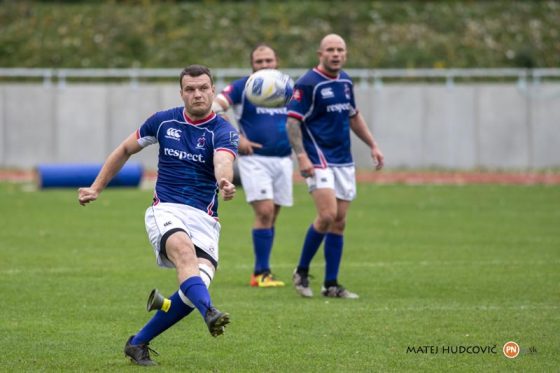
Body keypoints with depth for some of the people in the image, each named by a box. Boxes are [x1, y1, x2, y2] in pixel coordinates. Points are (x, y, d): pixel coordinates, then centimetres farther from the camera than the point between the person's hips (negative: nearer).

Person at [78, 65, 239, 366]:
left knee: (195, 289, -18)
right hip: (165, 210, 0)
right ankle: (208, 313, -60)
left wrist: (225, 182, -51)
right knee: (184, 251, -35)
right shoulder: (164, 121, 5)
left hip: (204, 219, 0)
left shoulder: (223, 131, -4)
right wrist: (96, 188, 20)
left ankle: (139, 343, 2)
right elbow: (125, 150, 21)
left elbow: (223, 163, -28)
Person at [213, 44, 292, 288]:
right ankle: (262, 272, -11)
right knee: (264, 211, -16)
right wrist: (236, 139, -18)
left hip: (283, 159, 5)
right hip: (254, 159, -5)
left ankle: (260, 272, 15)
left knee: (271, 217, 7)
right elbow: (212, 110, -12)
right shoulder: (241, 87, -5)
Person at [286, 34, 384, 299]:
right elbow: (292, 121, -14)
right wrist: (301, 156, -23)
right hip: (319, 161, -7)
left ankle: (331, 284, 10)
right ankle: (301, 272, -1)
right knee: (327, 215, -19)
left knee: (339, 222, 5)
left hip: (344, 162, 7)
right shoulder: (308, 83, -11)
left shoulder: (345, 81, 12)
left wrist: (372, 145, 23)